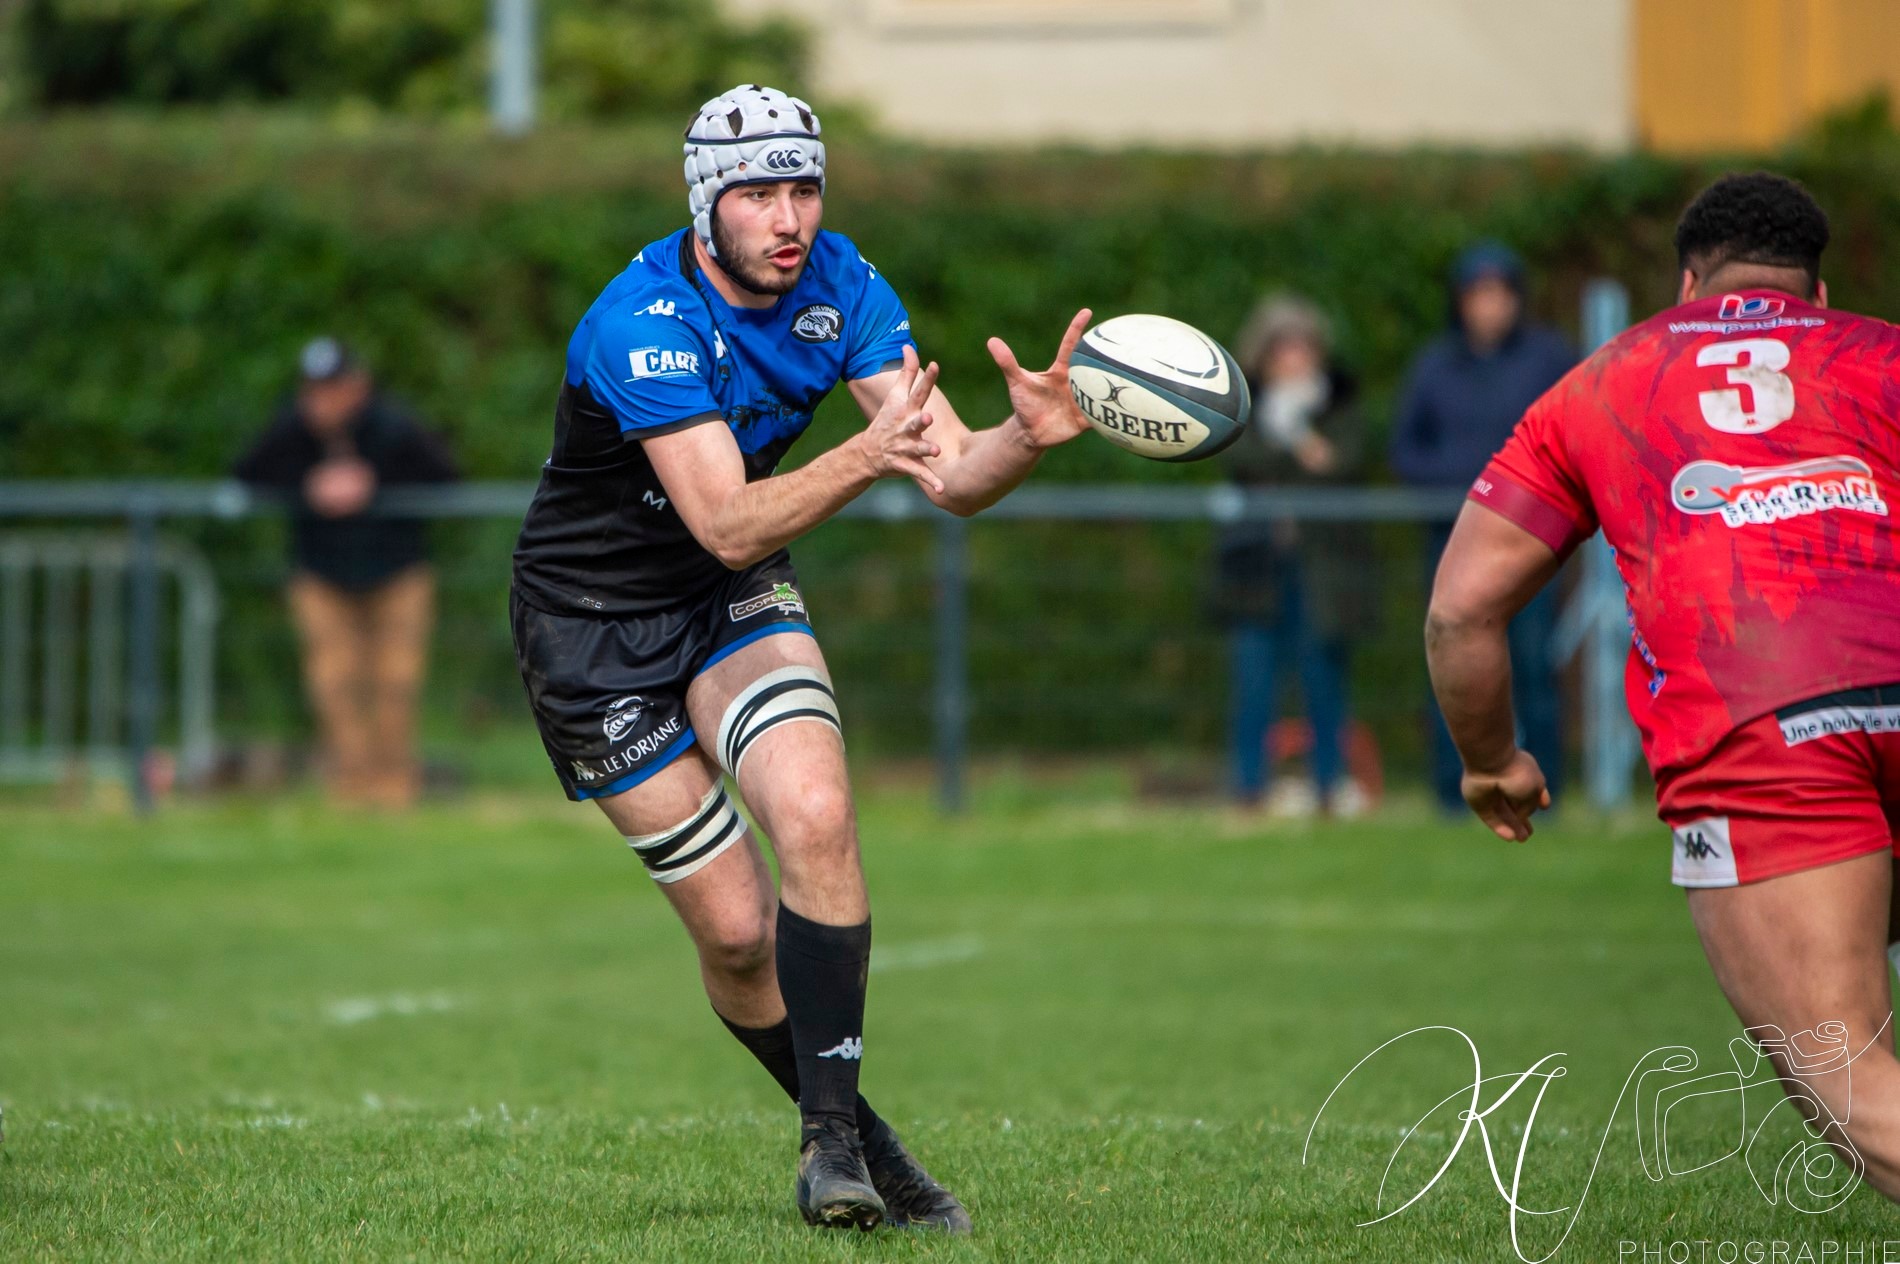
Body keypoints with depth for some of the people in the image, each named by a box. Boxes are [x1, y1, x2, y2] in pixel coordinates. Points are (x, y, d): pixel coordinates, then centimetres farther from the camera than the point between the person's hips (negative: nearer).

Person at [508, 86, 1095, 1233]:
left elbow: (951, 474, -16)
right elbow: (728, 526, -35)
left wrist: (1027, 436, -38)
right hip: (594, 618, -4)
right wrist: (864, 458, -49)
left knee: (816, 816, -23)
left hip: (738, 600, 4)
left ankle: (833, 1134, -16)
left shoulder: (841, 288, -11)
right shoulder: (642, 323, -28)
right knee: (736, 928, -7)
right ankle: (858, 1140, 14)